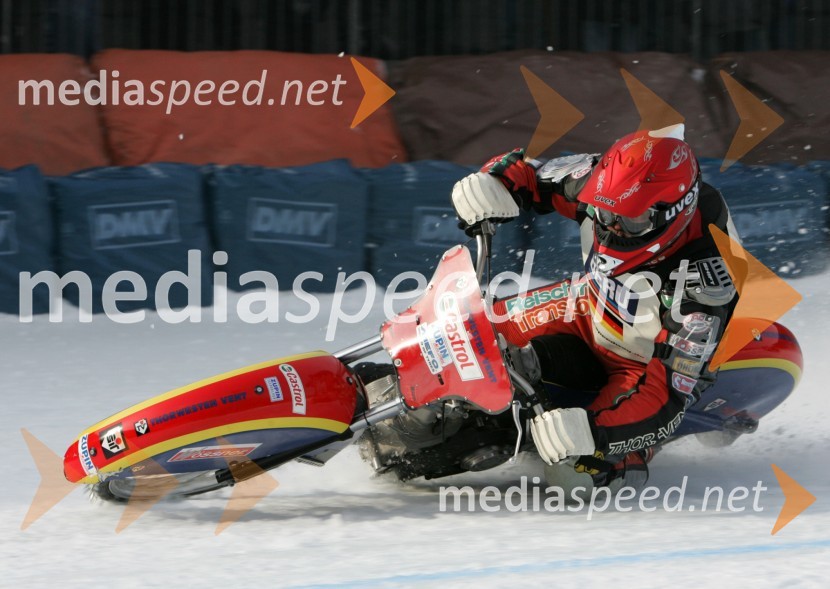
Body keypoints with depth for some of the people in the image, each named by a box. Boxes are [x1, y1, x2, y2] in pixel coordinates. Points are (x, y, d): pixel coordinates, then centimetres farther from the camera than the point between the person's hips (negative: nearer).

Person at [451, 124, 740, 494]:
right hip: (590, 317, 6)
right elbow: (525, 173, -7)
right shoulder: (603, 181, -24)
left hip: (649, 366, -6)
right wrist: (489, 183, -31)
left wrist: (592, 430, -52)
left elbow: (669, 392, -40)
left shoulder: (701, 285, -39)